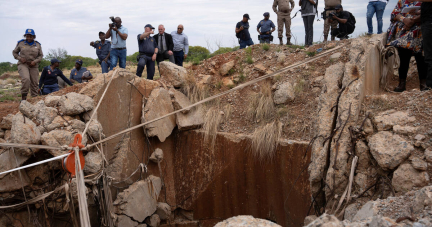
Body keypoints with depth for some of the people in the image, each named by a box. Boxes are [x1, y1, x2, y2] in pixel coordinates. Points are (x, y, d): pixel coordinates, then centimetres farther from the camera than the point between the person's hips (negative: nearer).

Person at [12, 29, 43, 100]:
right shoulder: (20, 43, 3)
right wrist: (19, 58, -6)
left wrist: (35, 61, -8)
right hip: (23, 65, -2)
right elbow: (14, 52, 12)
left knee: (34, 83, 2)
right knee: (26, 79, -25)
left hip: (33, 66, 2)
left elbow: (41, 55, 9)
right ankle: (23, 97, -17)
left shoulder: (37, 45, 6)